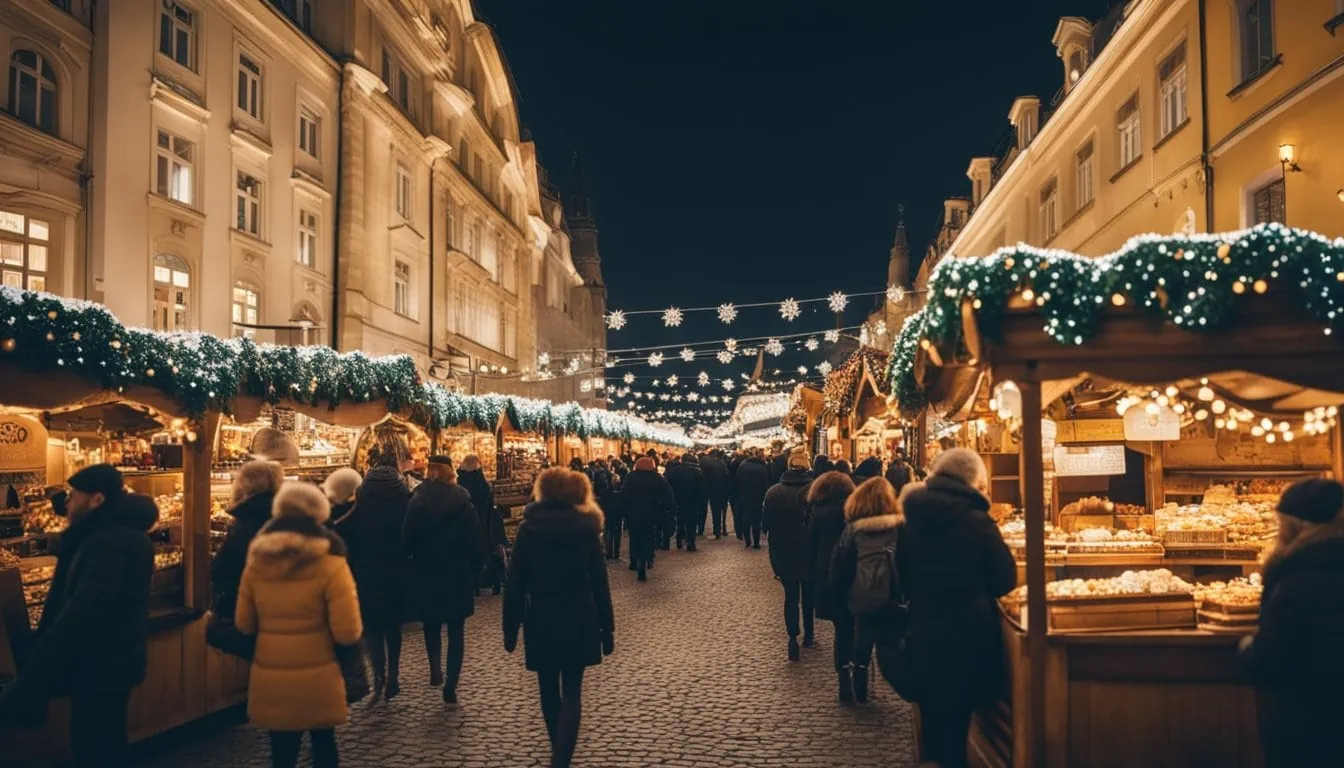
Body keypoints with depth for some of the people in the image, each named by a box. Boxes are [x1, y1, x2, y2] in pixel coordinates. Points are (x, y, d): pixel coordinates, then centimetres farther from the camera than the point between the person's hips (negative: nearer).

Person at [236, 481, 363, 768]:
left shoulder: (256, 563, -1)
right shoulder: (330, 565, -14)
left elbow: (244, 624, 10)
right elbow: (348, 633, -16)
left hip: (269, 680, 3)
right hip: (317, 679, -3)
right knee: (323, 744, 16)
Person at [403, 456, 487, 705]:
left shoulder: (416, 503, -7)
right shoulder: (464, 503, -6)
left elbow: (407, 542, -9)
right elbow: (478, 544, -6)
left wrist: (418, 560, 10)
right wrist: (473, 572, 7)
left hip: (426, 577, 0)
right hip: (458, 576, 0)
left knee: (431, 626, 22)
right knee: (456, 630, 9)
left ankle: (436, 669, 9)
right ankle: (451, 685, 4)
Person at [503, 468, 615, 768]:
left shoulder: (528, 529, -5)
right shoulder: (587, 527, -2)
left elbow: (515, 584, -6)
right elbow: (599, 581, -1)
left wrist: (510, 628, 2)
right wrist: (607, 628, 5)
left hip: (541, 621, 0)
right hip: (578, 620, 0)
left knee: (549, 691, 17)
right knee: (571, 693, 4)